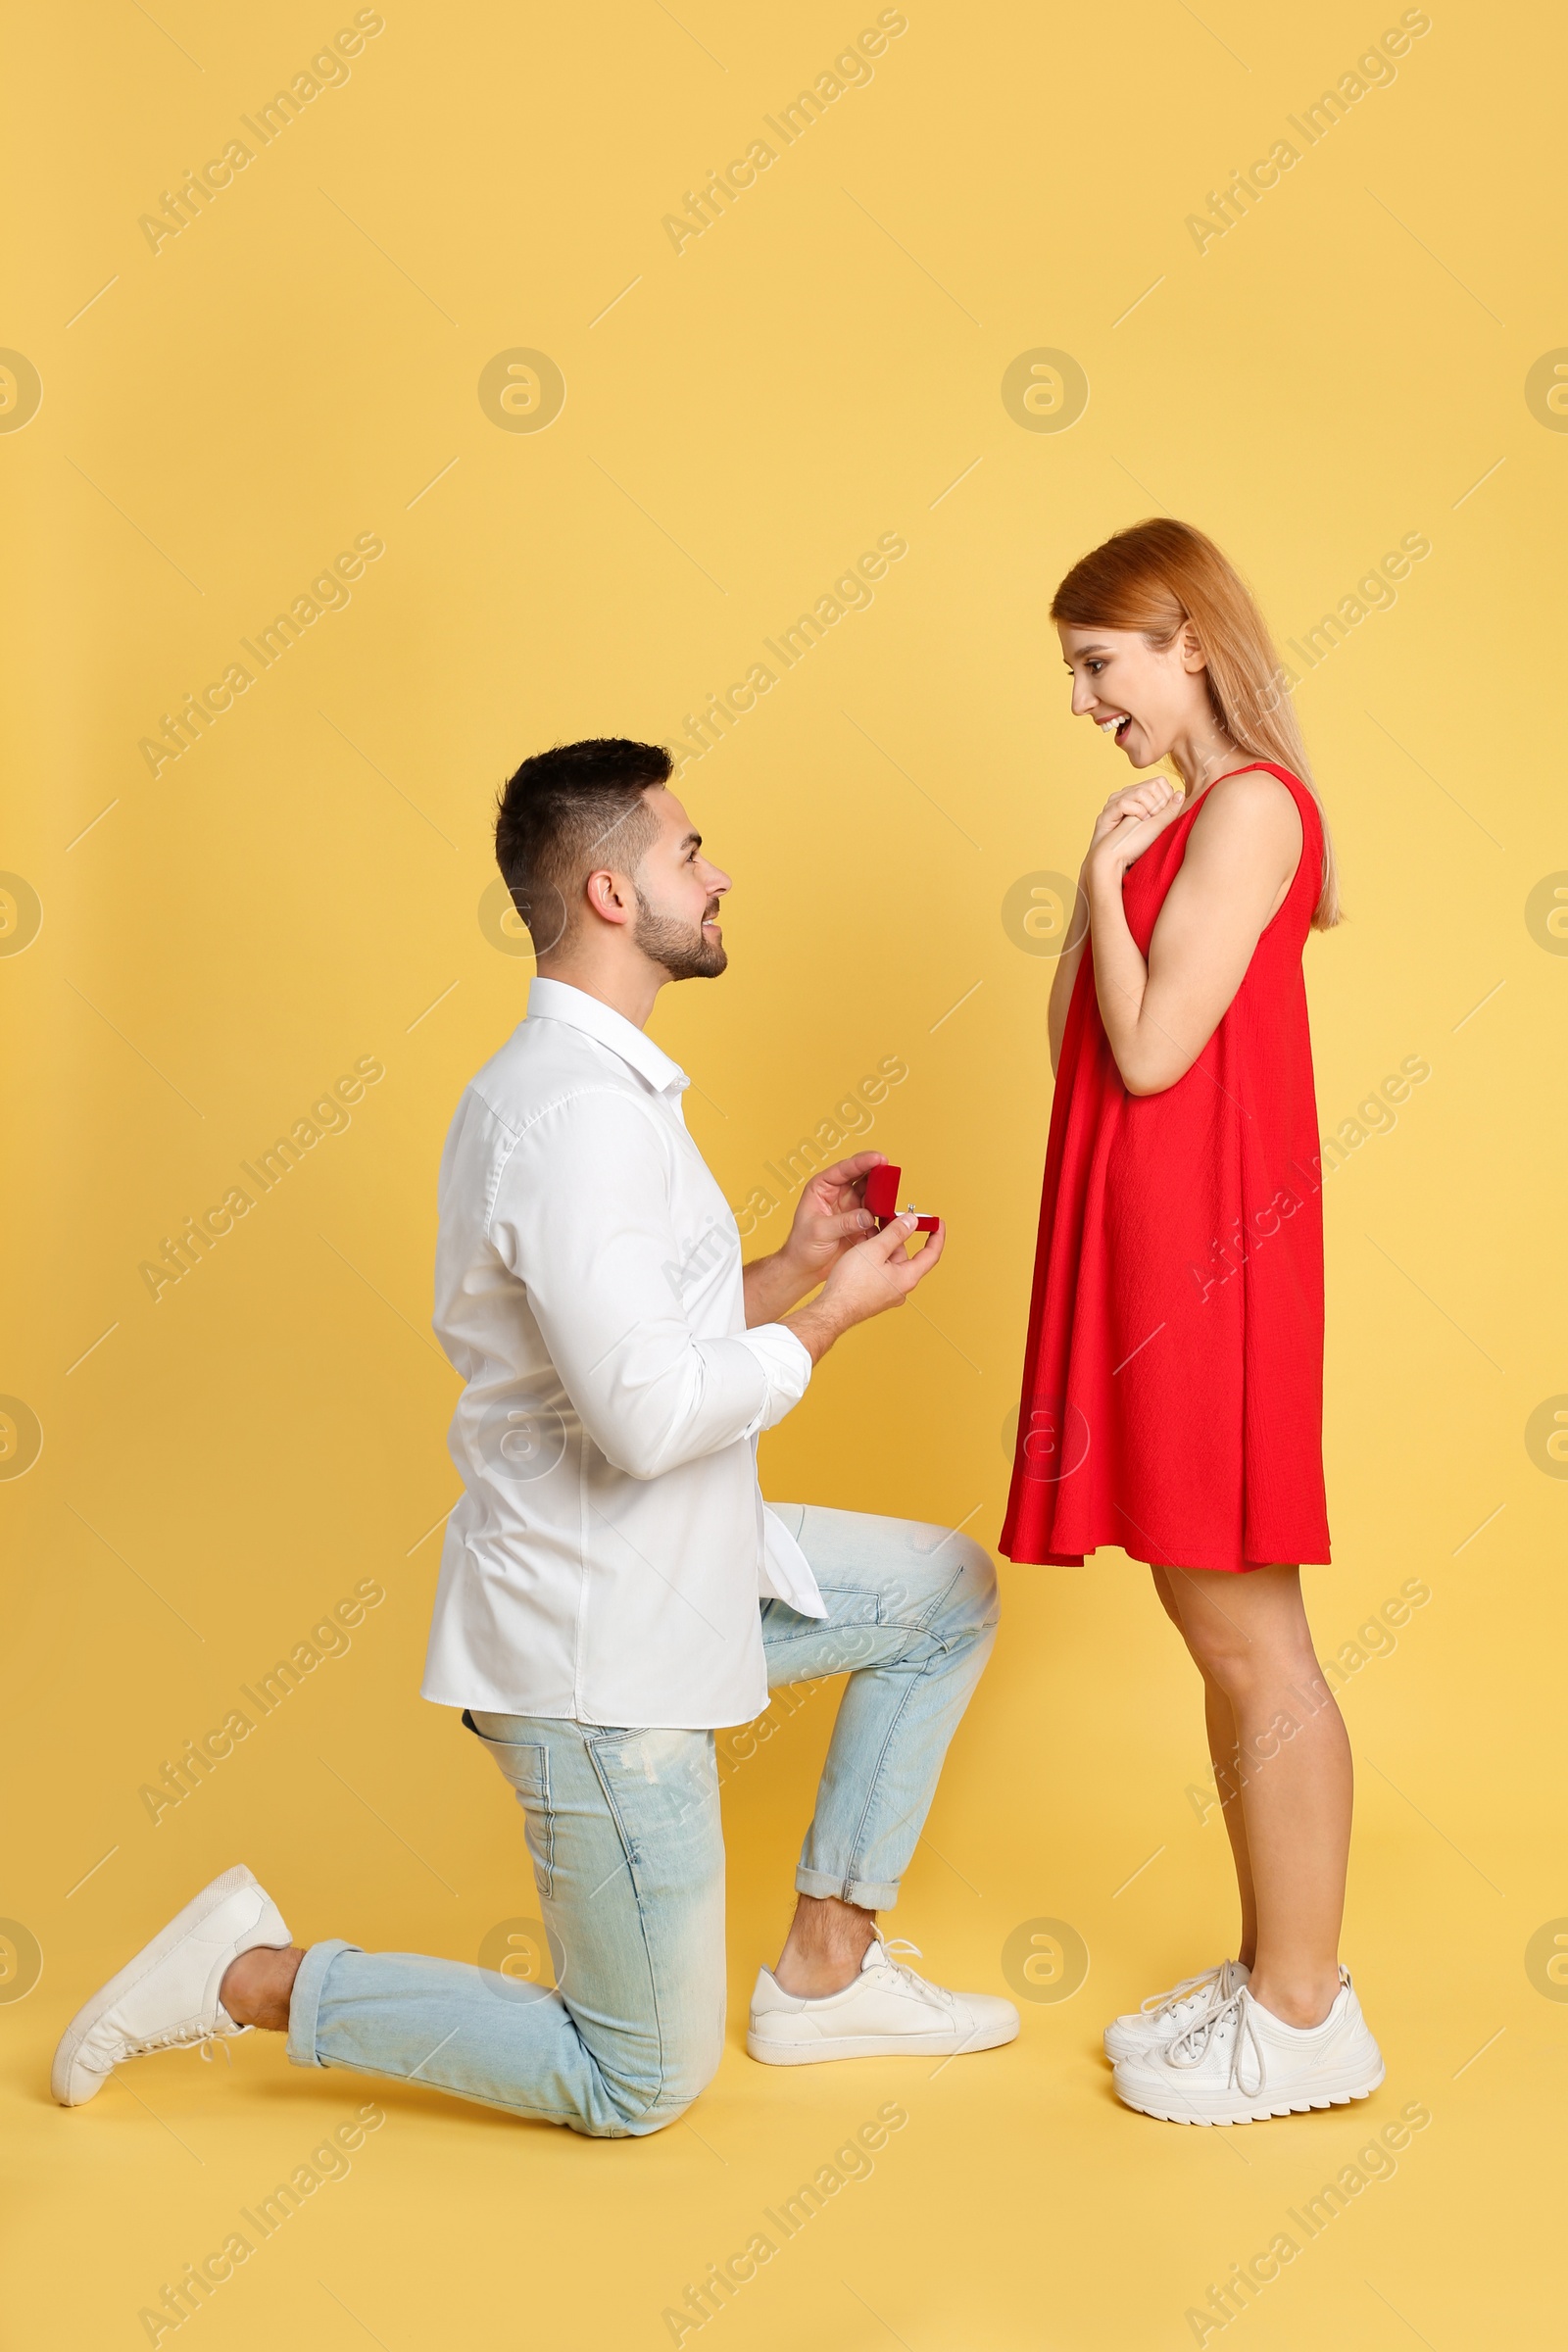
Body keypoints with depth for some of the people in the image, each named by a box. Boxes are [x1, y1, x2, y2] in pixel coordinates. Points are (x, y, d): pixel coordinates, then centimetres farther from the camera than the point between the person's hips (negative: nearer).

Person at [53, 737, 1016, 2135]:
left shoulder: (583, 1080, 10)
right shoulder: (580, 1111, -24)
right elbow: (647, 1413, -29)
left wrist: (790, 1269, 6)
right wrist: (834, 1315, -16)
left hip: (668, 1577, 10)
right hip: (596, 1646, -10)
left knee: (950, 1590, 19)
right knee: (639, 2087, 5)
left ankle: (827, 1971, 22)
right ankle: (252, 1980, 11)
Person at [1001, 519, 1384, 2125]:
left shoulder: (1249, 806, -12)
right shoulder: (1187, 814, 17)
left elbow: (1149, 1052, -18)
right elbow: (1076, 1038, 14)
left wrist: (1106, 873, -7)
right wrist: (1110, 861, 8)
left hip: (1207, 1254, -10)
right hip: (1145, 1250, 10)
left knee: (1248, 1636, -2)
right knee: (1220, 1629, 14)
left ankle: (1303, 2020, 9)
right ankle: (1275, 1970, 25)